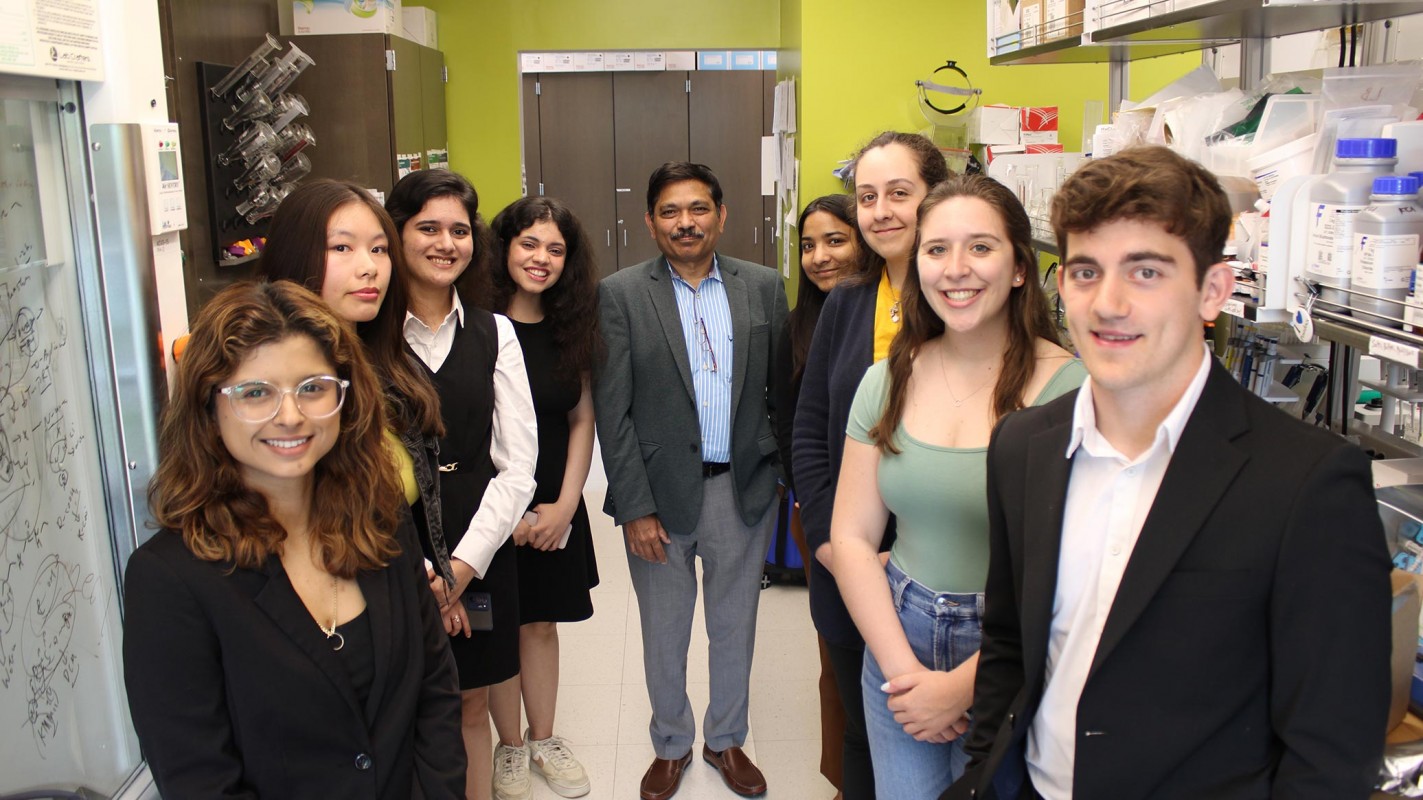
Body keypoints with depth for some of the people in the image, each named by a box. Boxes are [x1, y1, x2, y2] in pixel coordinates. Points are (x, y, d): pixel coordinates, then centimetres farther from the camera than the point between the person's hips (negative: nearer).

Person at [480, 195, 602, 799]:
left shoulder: (570, 328, 3)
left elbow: (582, 420, 5)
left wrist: (565, 503, -4)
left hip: (555, 507, 4)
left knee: (541, 623, 14)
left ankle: (543, 740, 30)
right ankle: (510, 747, 27)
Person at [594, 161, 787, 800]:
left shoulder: (763, 287, 1)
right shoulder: (620, 294, -6)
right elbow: (612, 410, -8)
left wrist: (786, 477, 3)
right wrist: (635, 506, -11)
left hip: (744, 489, 2)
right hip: (661, 491, -2)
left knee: (735, 626, 17)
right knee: (664, 633, 14)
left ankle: (726, 739, 39)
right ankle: (671, 744, 37)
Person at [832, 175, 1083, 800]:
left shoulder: (1069, 388, -16)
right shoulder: (887, 382, 0)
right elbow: (852, 538, 1)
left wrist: (962, 685, -14)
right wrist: (902, 668, -8)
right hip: (895, 642, 4)